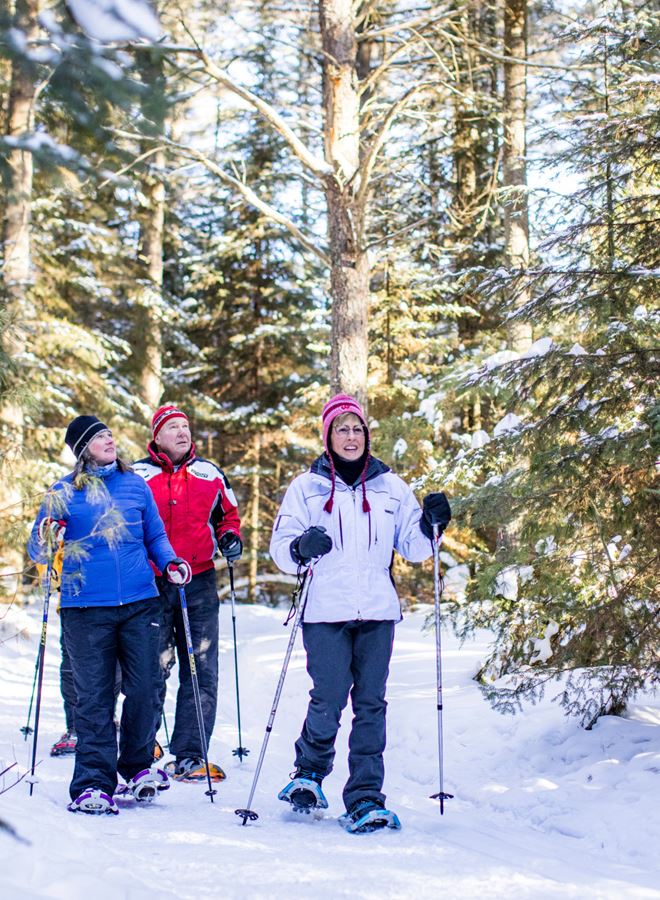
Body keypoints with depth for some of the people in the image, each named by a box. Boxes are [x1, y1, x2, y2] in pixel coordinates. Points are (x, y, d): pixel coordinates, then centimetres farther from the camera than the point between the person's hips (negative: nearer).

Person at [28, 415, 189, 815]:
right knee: (94, 698, -1)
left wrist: (170, 562, -2)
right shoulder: (63, 493, 3)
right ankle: (94, 783, 4)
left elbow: (155, 536, 17)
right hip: (86, 608, -2)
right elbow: (38, 550, 4)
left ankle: (138, 766, 24)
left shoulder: (136, 485, 10)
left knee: (145, 690, 2)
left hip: (140, 603, 2)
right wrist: (46, 542, -18)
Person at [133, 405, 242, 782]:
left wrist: (230, 538, 2)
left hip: (200, 585, 2)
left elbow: (228, 515, 22)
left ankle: (189, 757, 5)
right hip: (150, 586, -2)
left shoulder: (211, 474, 12)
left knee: (201, 673, 0)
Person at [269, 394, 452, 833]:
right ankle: (309, 772, 22)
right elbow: (280, 547, 3)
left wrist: (431, 523, -5)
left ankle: (365, 799, 3)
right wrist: (303, 547, -18)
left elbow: (413, 546, 14)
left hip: (378, 613, 2)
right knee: (329, 700, -6)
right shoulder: (306, 487, 6)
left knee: (371, 704, 0)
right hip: (326, 612, -2)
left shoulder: (391, 487, 12)